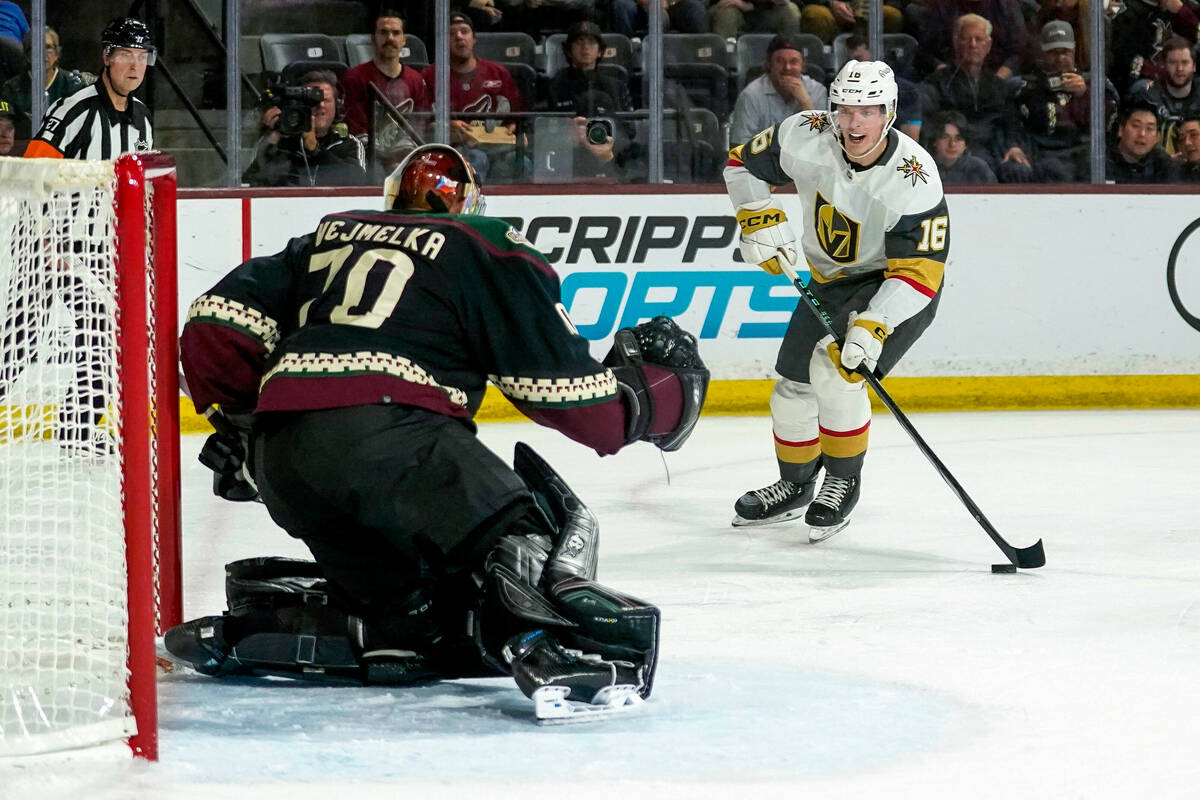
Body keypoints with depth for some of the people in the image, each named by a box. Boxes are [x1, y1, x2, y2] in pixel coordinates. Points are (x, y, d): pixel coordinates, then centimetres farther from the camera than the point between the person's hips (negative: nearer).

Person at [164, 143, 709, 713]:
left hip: (279, 464, 7)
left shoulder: (324, 239, 32)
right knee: (539, 539, -20)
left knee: (412, 615, 16)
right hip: (387, 428, -7)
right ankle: (549, 647, -51)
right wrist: (665, 392, 25)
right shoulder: (488, 250, 16)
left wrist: (235, 419, 37)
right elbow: (564, 390, 9)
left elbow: (217, 324, 22)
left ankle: (248, 627, 4)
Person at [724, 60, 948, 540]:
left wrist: (871, 328, -40)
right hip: (830, 281, 6)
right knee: (794, 385, 9)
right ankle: (794, 485, 35)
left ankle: (843, 481, -2)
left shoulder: (914, 179, -31)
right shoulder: (805, 137, -19)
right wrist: (761, 222, -12)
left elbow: (919, 271, -31)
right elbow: (744, 163, 0)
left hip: (897, 290, -6)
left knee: (834, 370, -24)